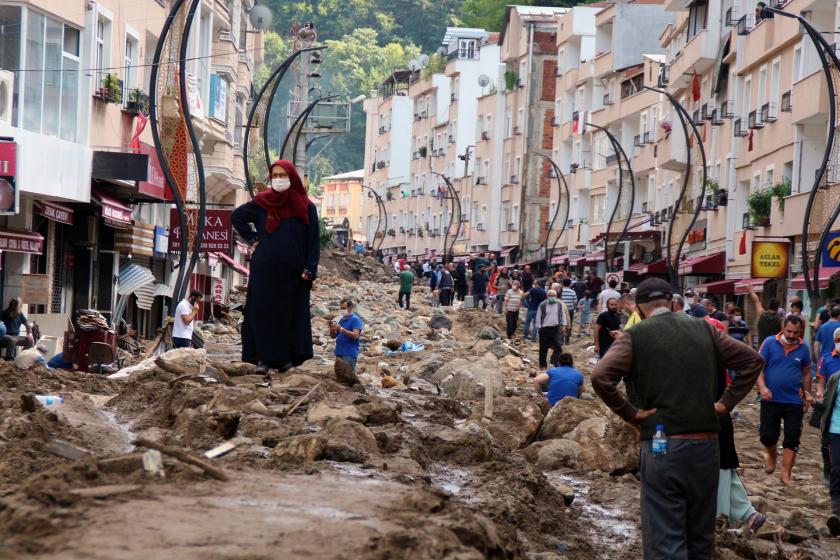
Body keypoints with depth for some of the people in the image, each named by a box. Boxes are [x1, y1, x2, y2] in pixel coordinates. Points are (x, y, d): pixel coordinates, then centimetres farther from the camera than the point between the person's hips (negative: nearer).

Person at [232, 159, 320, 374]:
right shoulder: (262, 203, 5)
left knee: (290, 314, 1)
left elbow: (313, 241, 2)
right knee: (263, 312, -3)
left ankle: (285, 357, 7)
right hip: (265, 270, 0)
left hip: (292, 273, 0)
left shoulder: (306, 207, 3)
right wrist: (252, 237, 8)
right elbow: (237, 216, 19)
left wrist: (309, 270, -7)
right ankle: (263, 358, -1)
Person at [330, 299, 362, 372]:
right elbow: (333, 336, 17)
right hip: (339, 353, 7)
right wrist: (332, 329, -5)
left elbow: (355, 335, -17)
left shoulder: (355, 319, -5)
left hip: (349, 354, -7)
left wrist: (341, 329, -21)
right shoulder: (340, 320, 15)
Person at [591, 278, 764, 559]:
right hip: (706, 444, 4)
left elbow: (600, 377, -17)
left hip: (663, 447, -4)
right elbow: (752, 360, 11)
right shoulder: (704, 329, 10)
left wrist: (630, 414, -7)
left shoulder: (635, 336, -3)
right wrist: (726, 402, 10)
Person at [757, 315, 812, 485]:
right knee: (767, 435, 4)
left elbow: (806, 373, 13)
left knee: (792, 439, -1)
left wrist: (808, 394, 12)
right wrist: (762, 387, -21)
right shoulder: (769, 343, -7)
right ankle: (771, 455, 37)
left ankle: (786, 474, 7)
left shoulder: (803, 348, 1)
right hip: (771, 399, -1)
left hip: (794, 402, 1)